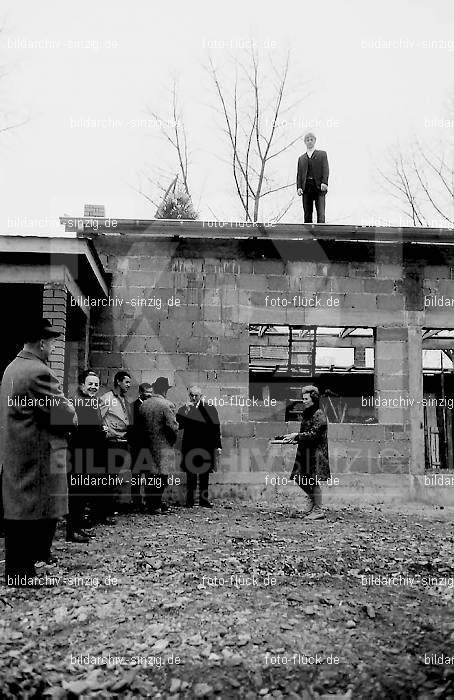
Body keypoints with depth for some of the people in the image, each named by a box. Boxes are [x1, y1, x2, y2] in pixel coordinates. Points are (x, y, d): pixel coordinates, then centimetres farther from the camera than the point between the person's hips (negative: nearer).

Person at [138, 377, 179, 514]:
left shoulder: (143, 405, 5)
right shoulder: (167, 405, -14)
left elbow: (140, 425, 8)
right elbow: (173, 426, -17)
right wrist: (173, 440, 0)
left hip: (148, 445, 6)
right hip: (163, 445, -6)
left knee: (151, 475, 12)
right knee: (161, 475, 1)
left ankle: (150, 503, 18)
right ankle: (156, 505, 3)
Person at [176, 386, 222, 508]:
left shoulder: (210, 409, 5)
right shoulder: (183, 409, 5)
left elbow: (216, 428, 5)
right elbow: (178, 426, -6)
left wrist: (218, 446, 1)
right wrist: (186, 412, -16)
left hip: (206, 448, 1)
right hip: (190, 448, -1)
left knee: (204, 476, 8)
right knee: (191, 476, 1)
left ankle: (204, 500, 16)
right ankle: (189, 501, 7)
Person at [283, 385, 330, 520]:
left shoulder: (319, 415, -13)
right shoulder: (306, 414, 15)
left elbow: (313, 434, -21)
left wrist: (296, 435, -22)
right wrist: (293, 437, 10)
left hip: (316, 452, -9)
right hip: (305, 452, 9)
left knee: (313, 480, -5)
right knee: (299, 478, 9)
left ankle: (318, 510, 4)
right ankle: (314, 501, 26)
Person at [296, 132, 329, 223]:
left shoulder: (322, 154, 16)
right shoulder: (301, 158, 23)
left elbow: (326, 169, 4)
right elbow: (299, 174, 14)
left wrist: (324, 182, -12)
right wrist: (299, 187, -2)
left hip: (319, 187, -2)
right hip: (306, 188, 3)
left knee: (321, 214, -13)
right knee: (307, 214, -1)